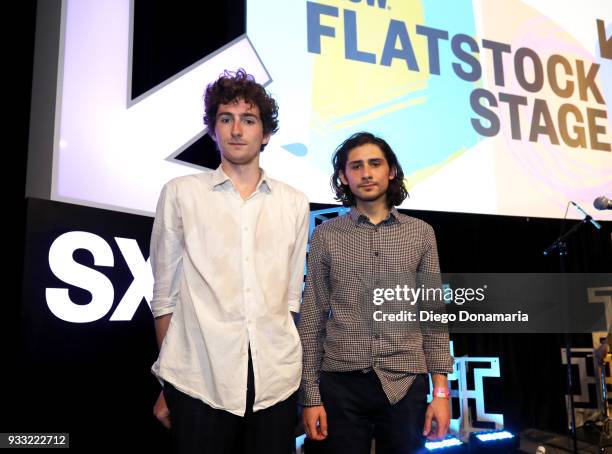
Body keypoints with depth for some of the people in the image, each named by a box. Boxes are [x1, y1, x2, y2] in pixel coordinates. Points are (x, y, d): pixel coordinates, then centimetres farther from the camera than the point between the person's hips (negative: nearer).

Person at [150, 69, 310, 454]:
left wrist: (288, 363, 11)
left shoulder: (295, 204, 8)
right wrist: (166, 384, 4)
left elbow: (291, 297, 12)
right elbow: (165, 294, 3)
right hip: (199, 380, -2)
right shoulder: (181, 193, 2)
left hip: (276, 381, 2)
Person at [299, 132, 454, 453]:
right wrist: (310, 395, -2)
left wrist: (441, 391, 0)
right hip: (341, 384, -1)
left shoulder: (421, 233, 4)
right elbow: (311, 320, 2)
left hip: (405, 384, 1)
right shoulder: (326, 236, 1)